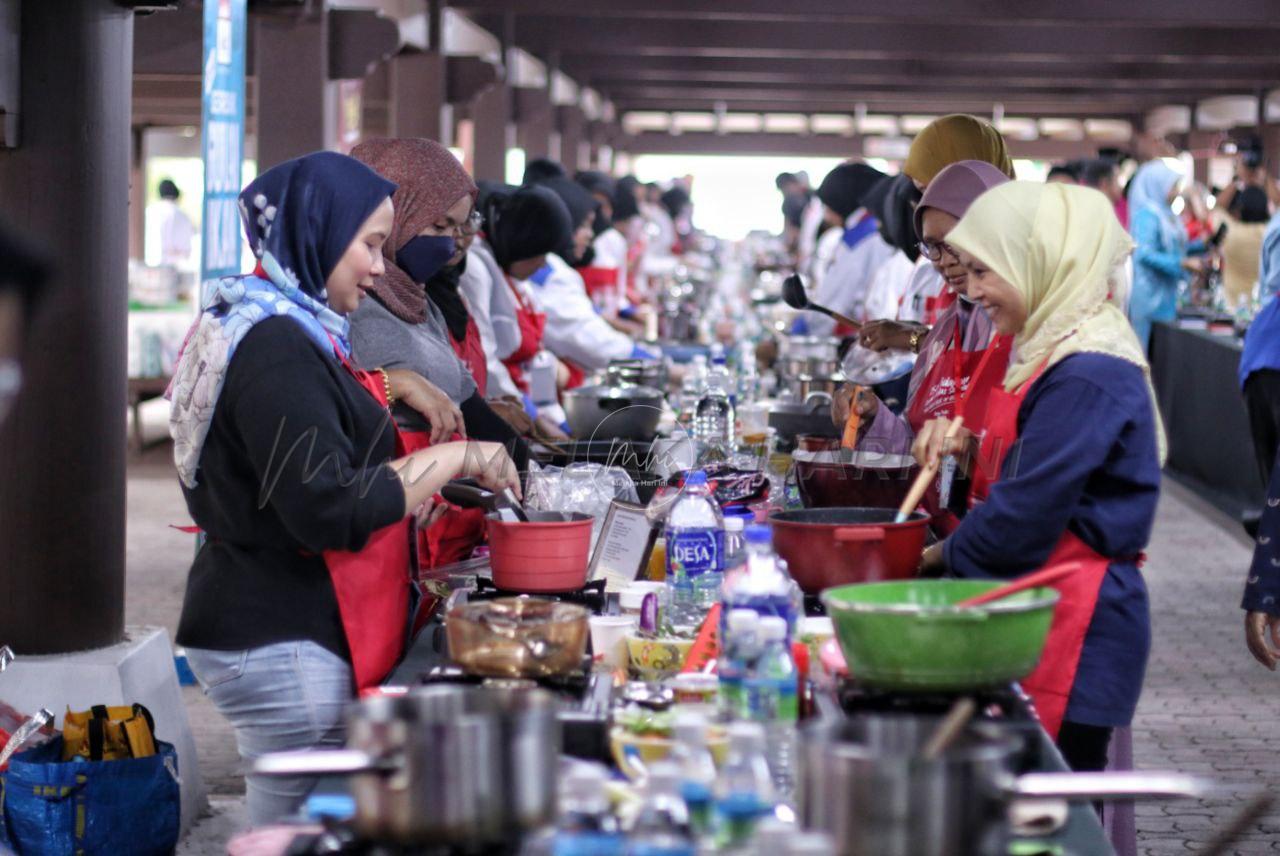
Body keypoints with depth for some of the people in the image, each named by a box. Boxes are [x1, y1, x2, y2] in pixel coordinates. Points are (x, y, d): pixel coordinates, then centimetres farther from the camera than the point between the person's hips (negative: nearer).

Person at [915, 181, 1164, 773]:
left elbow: (1027, 514, -18)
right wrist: (963, 444, 4)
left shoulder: (1087, 375, -17)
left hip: (1076, 629, -10)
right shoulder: (1056, 351, 15)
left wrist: (943, 558, -4)